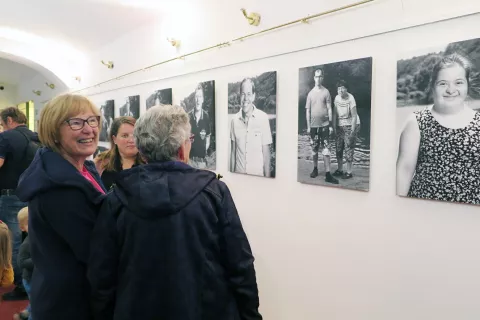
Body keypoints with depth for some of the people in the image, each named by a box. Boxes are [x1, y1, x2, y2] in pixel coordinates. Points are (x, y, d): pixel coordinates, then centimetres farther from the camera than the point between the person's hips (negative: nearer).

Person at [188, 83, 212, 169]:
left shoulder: (206, 117, -2)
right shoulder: (188, 116, -2)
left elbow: (208, 141, 7)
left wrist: (204, 150, -2)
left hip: (202, 159, 0)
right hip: (190, 157, 0)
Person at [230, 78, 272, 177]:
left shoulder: (263, 118, -11)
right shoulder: (234, 119, -2)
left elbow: (266, 152, -5)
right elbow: (233, 151, 6)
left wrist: (267, 177, -4)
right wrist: (231, 173, 6)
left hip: (258, 175, -3)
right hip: (239, 174, 3)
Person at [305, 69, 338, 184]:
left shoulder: (326, 92, -1)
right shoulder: (310, 93, 5)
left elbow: (329, 109, -1)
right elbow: (308, 110, 6)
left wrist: (331, 125, -5)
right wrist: (308, 126, 2)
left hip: (324, 125, -2)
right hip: (313, 125, 3)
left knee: (326, 150, -5)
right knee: (314, 149, 10)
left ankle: (328, 174, -6)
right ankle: (315, 169, 25)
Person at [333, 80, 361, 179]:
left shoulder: (350, 99, -18)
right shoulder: (337, 98, -1)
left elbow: (354, 116, -17)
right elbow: (335, 114, 6)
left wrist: (352, 131, -19)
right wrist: (334, 127, 2)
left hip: (351, 125, -6)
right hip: (340, 126, 6)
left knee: (349, 149, -4)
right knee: (339, 148, 10)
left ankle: (349, 172, 5)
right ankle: (340, 170, 23)